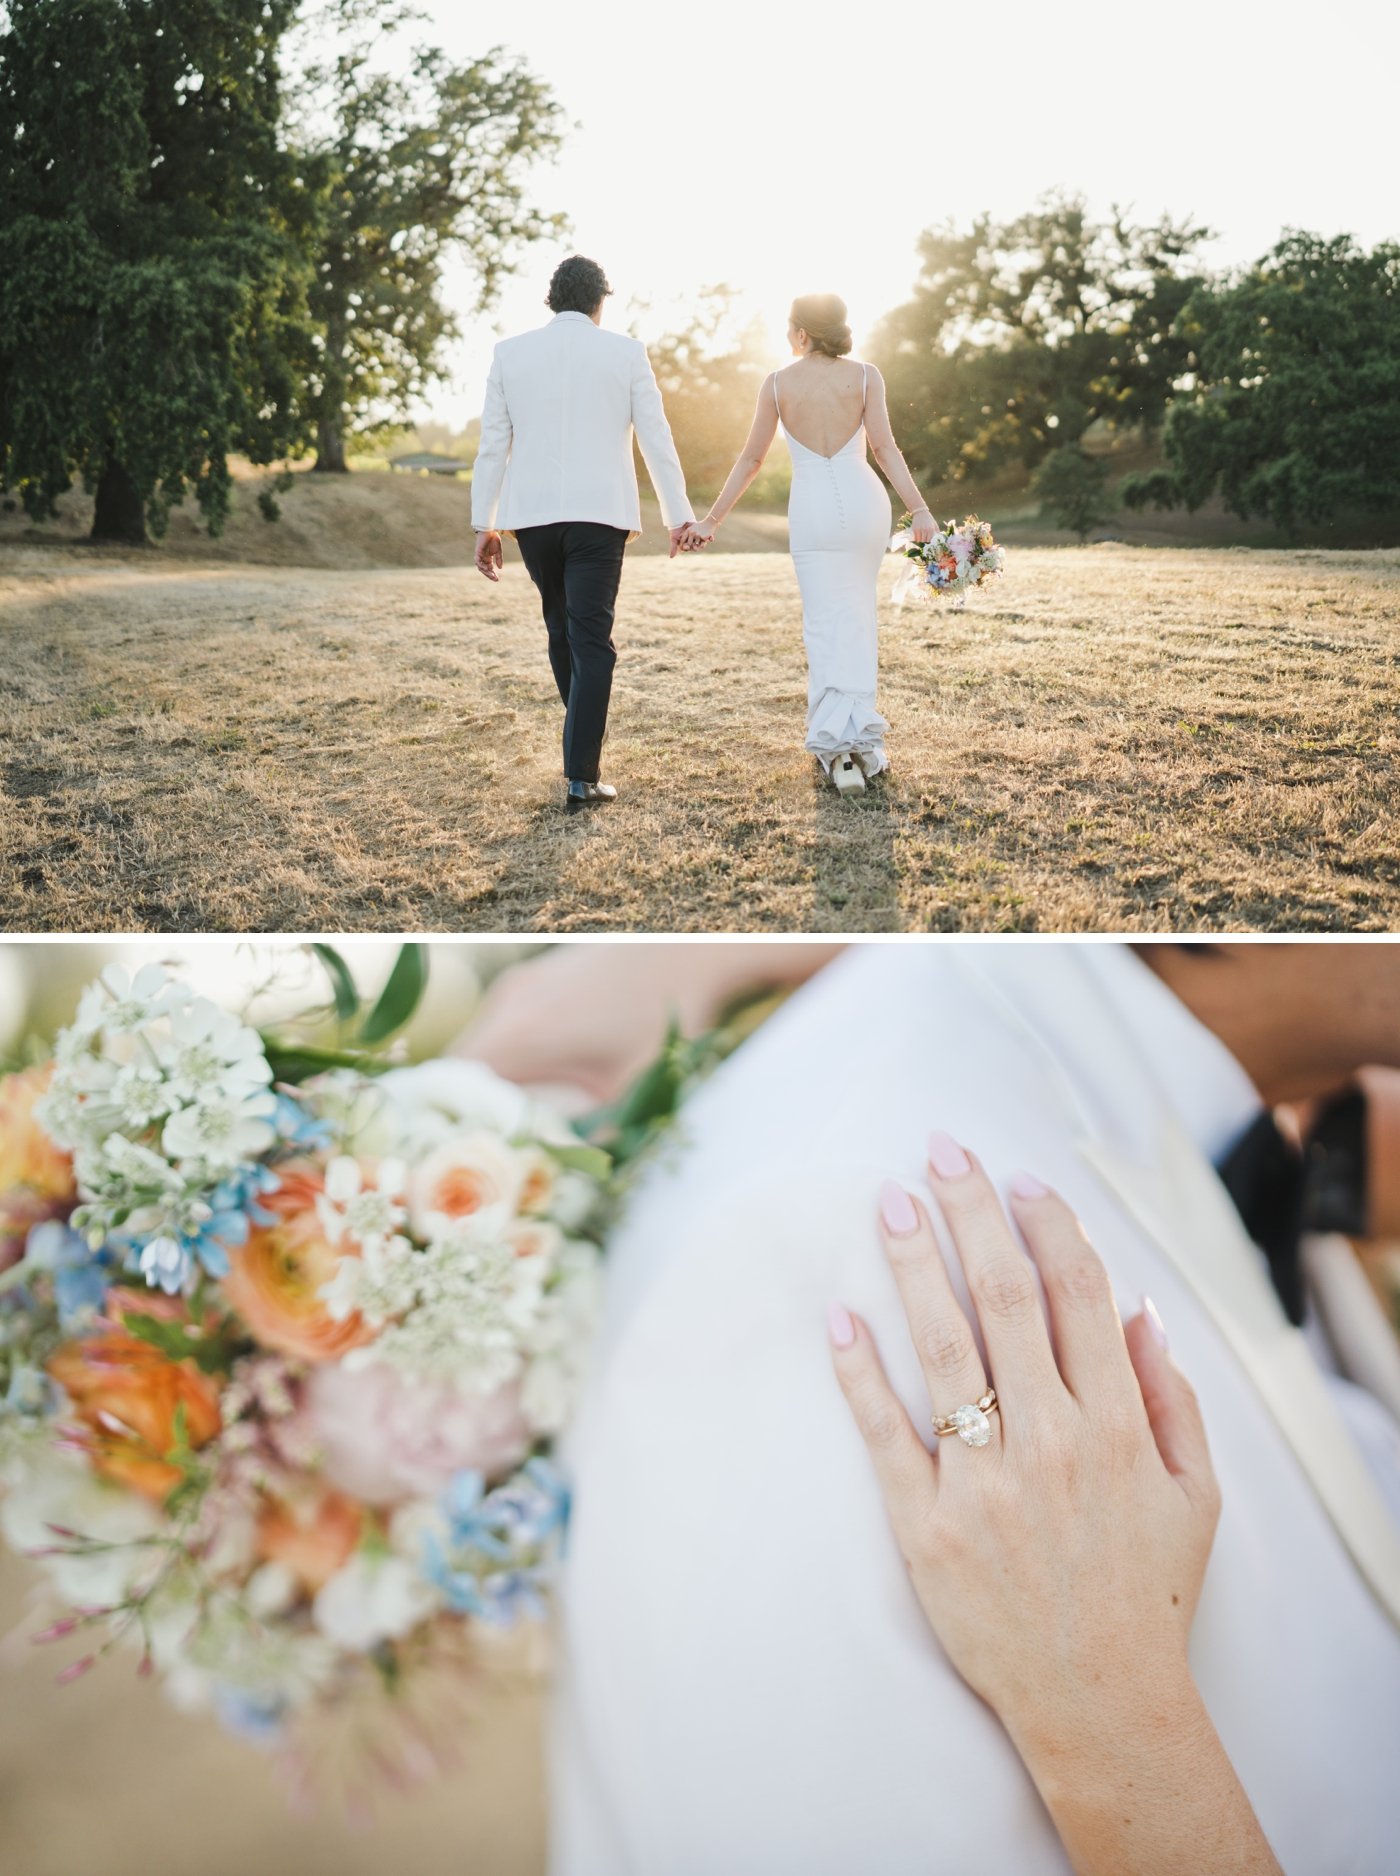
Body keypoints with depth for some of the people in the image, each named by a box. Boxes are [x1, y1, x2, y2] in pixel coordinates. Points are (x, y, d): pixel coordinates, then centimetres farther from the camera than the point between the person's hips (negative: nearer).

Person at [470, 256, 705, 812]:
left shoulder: (509, 353, 5)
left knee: (562, 630, 19)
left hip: (532, 516, 2)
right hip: (599, 515, -2)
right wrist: (680, 516, 7)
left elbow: (492, 446, 5)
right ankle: (581, 776, -8)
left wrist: (484, 525, 9)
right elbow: (657, 440, 2)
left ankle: (585, 746, 33)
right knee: (592, 640, -3)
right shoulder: (626, 353, 2)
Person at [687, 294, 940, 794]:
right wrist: (919, 510, -11)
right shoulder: (865, 376, 1)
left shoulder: (777, 384, 0)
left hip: (811, 511, -1)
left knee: (826, 625, 3)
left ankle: (839, 750, -8)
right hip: (864, 504, 1)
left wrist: (712, 519, 11)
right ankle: (862, 734, 12)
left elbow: (751, 460, 3)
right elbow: (884, 448, -8)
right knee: (860, 617, 15)